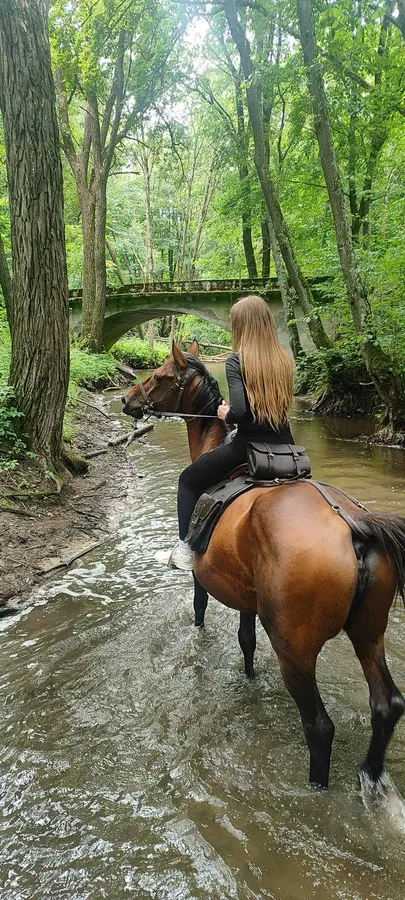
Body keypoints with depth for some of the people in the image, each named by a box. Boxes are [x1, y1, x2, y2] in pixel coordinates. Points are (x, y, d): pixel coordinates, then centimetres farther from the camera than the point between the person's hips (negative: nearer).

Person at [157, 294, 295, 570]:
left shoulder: (237, 360, -12)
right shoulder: (284, 359, 5)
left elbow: (240, 409, -23)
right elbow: (279, 403, 11)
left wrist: (226, 415, -1)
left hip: (249, 447, -5)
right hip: (285, 447, 6)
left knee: (189, 480, 16)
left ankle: (185, 552, 15)